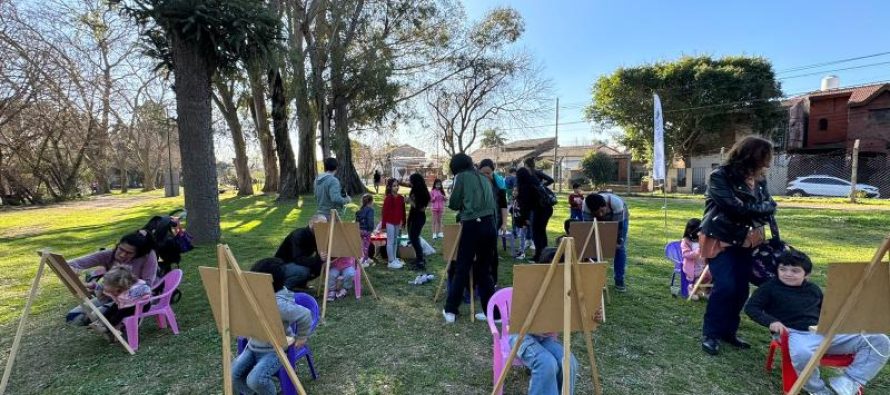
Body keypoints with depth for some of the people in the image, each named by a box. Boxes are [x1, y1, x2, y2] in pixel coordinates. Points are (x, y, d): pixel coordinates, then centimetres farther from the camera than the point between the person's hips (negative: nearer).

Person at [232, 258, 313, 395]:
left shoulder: (279, 305, -30)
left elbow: (305, 315, -26)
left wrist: (301, 337, -14)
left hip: (275, 350, -9)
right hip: (253, 346, 9)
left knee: (255, 380, -23)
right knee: (233, 375, 1)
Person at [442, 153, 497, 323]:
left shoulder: (462, 177, 3)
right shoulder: (483, 178, 19)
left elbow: (453, 204, 4)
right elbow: (492, 203, 18)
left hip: (472, 226, -5)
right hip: (489, 225, 5)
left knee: (462, 269, 5)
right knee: (484, 270, 14)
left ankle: (450, 310, 14)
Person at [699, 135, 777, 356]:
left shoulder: (758, 180, 5)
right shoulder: (720, 177, -14)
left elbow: (769, 205, 4)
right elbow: (735, 207, -21)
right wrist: (759, 208, -7)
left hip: (746, 241, 6)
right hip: (720, 239, -6)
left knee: (741, 289, 7)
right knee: (725, 286, -12)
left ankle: (728, 331, 23)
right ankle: (710, 334, 2)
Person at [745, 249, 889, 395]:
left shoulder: (813, 289, 18)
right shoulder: (770, 287, 1)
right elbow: (751, 308, -3)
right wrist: (771, 321, -19)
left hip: (824, 332, 6)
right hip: (796, 334, -6)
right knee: (802, 354, -43)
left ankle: (850, 381, -17)